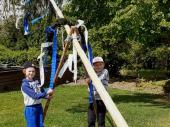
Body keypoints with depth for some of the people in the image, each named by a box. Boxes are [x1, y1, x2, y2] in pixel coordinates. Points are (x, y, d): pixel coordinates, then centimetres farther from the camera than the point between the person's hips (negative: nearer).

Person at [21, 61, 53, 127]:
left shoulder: (37, 81, 6)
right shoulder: (25, 84, -17)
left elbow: (42, 91, 10)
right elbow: (35, 95, -24)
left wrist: (48, 95, -10)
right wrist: (46, 93, -25)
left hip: (39, 107, 7)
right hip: (30, 109, -7)